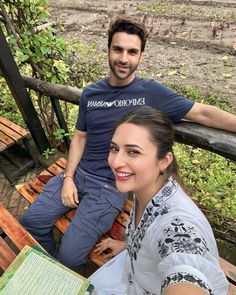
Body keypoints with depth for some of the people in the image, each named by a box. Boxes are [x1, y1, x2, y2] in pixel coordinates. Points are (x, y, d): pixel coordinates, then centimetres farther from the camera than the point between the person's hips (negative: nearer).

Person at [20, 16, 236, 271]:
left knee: (70, 256, -13)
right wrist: (68, 177, -1)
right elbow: (80, 137, 7)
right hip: (78, 173, 5)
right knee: (31, 221, 2)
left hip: (111, 186, -4)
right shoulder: (90, 93, 4)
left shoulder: (151, 92, -8)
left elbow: (203, 113, -9)